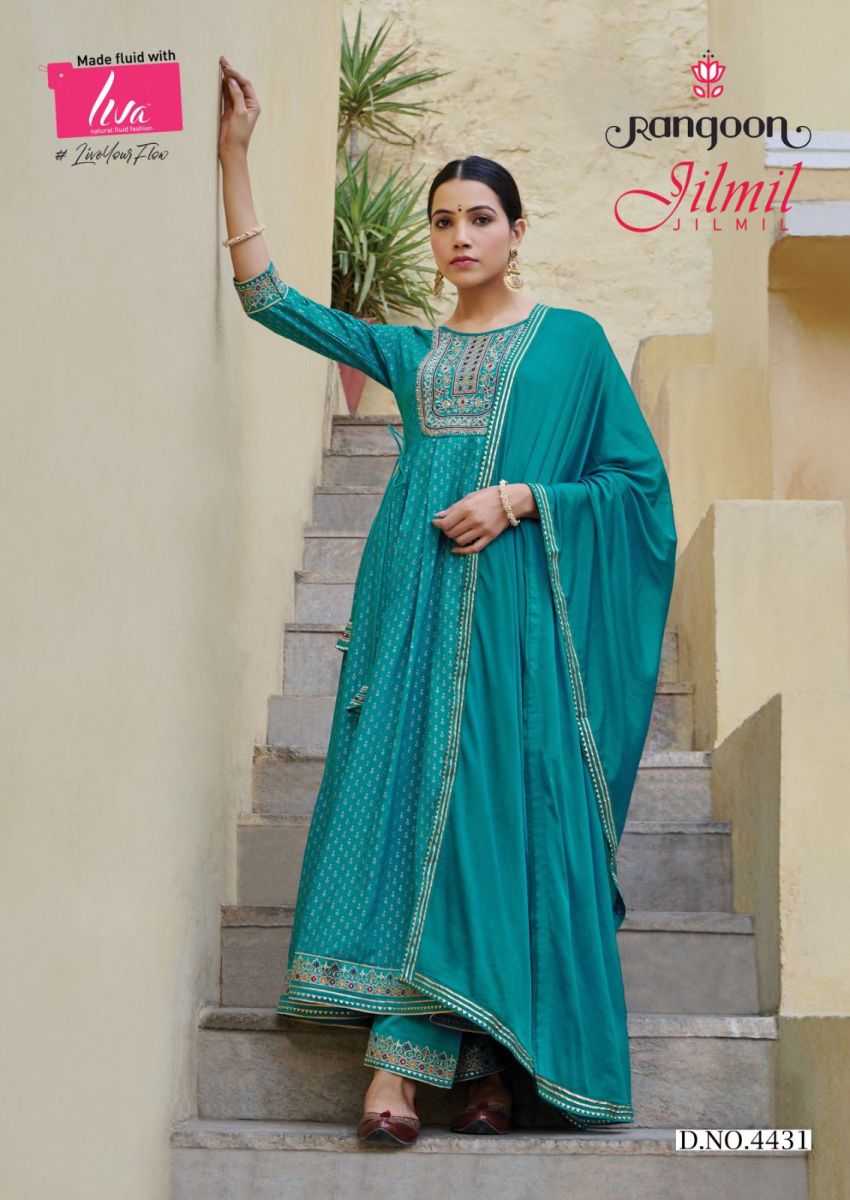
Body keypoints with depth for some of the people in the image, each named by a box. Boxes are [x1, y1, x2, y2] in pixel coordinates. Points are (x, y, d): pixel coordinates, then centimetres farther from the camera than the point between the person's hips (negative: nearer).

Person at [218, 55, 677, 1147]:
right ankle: (399, 1069, -9)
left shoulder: (572, 340, 11)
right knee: (405, 802, -8)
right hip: (415, 607, 2)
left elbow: (636, 478, 6)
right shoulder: (410, 352, 19)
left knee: (503, 817, -6)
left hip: (517, 613, -2)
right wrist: (234, 152, 14)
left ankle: (496, 1062, 0)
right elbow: (268, 297, 18)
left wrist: (519, 497, -8)